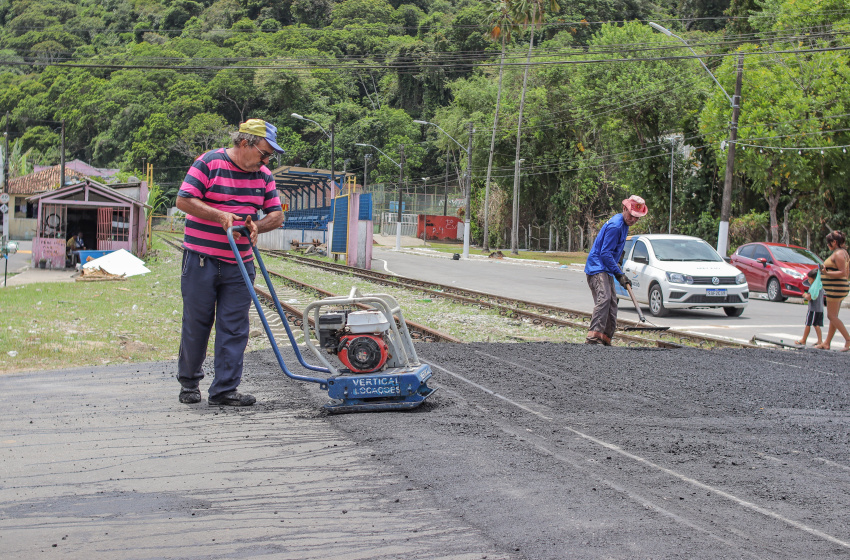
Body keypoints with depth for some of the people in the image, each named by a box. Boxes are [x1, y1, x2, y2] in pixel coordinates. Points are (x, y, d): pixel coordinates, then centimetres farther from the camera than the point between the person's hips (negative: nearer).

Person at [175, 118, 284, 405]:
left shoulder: (263, 176, 8)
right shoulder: (208, 163, -9)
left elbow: (276, 215, 10)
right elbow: (184, 200, -12)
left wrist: (256, 225, -10)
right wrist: (220, 215, -20)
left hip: (239, 263, 5)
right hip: (201, 260, -4)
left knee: (234, 328, -1)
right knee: (196, 324, 4)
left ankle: (225, 389, 2)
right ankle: (189, 381, 22)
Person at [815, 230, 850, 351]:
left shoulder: (838, 254, -15)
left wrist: (827, 273, -28)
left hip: (835, 287, -11)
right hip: (840, 288, 11)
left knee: (832, 316, -8)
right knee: (833, 316, 11)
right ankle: (827, 343, 15)